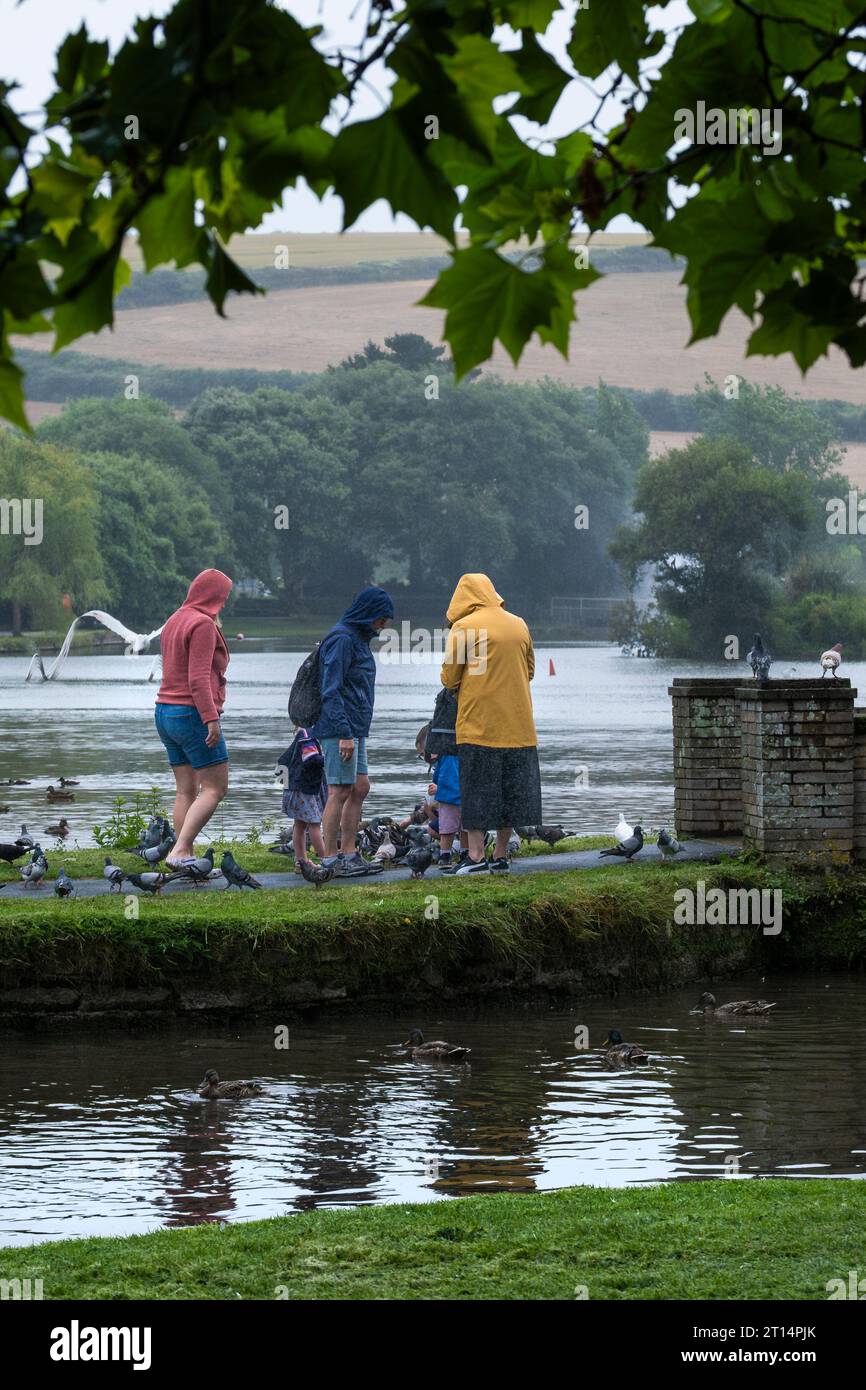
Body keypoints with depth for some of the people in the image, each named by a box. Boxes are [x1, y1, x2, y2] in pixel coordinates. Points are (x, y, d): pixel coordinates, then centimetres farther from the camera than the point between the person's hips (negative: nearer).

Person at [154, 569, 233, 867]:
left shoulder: (175, 621, 16)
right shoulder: (203, 624, -13)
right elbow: (198, 678, -20)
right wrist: (211, 719, -22)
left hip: (166, 711, 9)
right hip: (194, 713, -9)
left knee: (186, 790, 8)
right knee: (215, 788, -6)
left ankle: (186, 860, 3)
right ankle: (180, 851, -17)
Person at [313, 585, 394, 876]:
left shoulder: (359, 638, 18)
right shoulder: (341, 639, -14)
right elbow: (331, 690, -19)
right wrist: (345, 734, -22)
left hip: (355, 729, 10)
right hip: (340, 728, -10)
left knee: (359, 788, 10)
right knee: (339, 791, -8)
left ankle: (349, 855, 15)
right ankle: (330, 860, -6)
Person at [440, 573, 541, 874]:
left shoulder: (464, 627, -7)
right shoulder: (519, 625, 10)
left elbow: (449, 678, -5)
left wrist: (457, 686, 16)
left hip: (478, 723, -5)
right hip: (518, 725, 5)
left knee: (476, 789, 0)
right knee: (510, 788, 10)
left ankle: (476, 855, -4)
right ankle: (501, 855, 12)